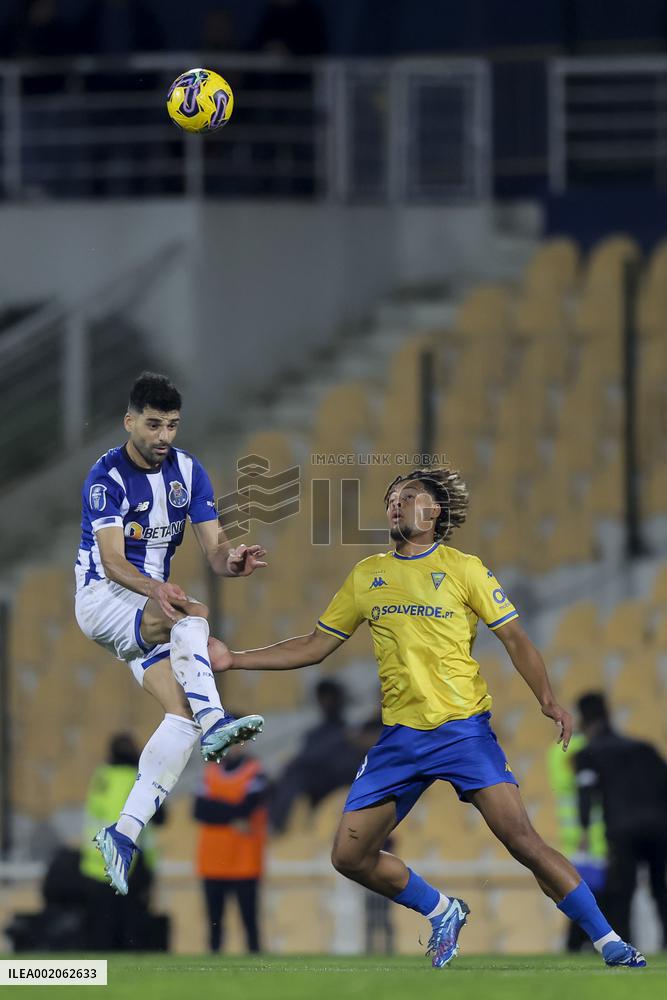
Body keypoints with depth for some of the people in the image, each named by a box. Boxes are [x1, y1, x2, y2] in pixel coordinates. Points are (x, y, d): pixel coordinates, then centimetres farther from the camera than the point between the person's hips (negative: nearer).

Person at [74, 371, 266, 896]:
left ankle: (126, 833, -13)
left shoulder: (188, 472, 2)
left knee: (183, 711, -13)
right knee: (193, 617, -35)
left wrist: (233, 560, -29)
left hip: (150, 607, 6)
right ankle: (214, 723, -49)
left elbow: (214, 551, -4)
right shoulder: (107, 476, -16)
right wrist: (155, 590, -44)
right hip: (103, 597, -6)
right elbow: (113, 561, -24)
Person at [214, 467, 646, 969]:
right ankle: (443, 912, 21)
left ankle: (607, 941, -11)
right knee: (350, 856, -1)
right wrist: (234, 659, 14)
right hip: (399, 735, 5)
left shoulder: (464, 569, 1)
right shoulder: (367, 576, 13)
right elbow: (315, 646, 19)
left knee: (521, 838, -18)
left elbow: (516, 639, 1)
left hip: (463, 729, -5)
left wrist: (548, 699, -15)